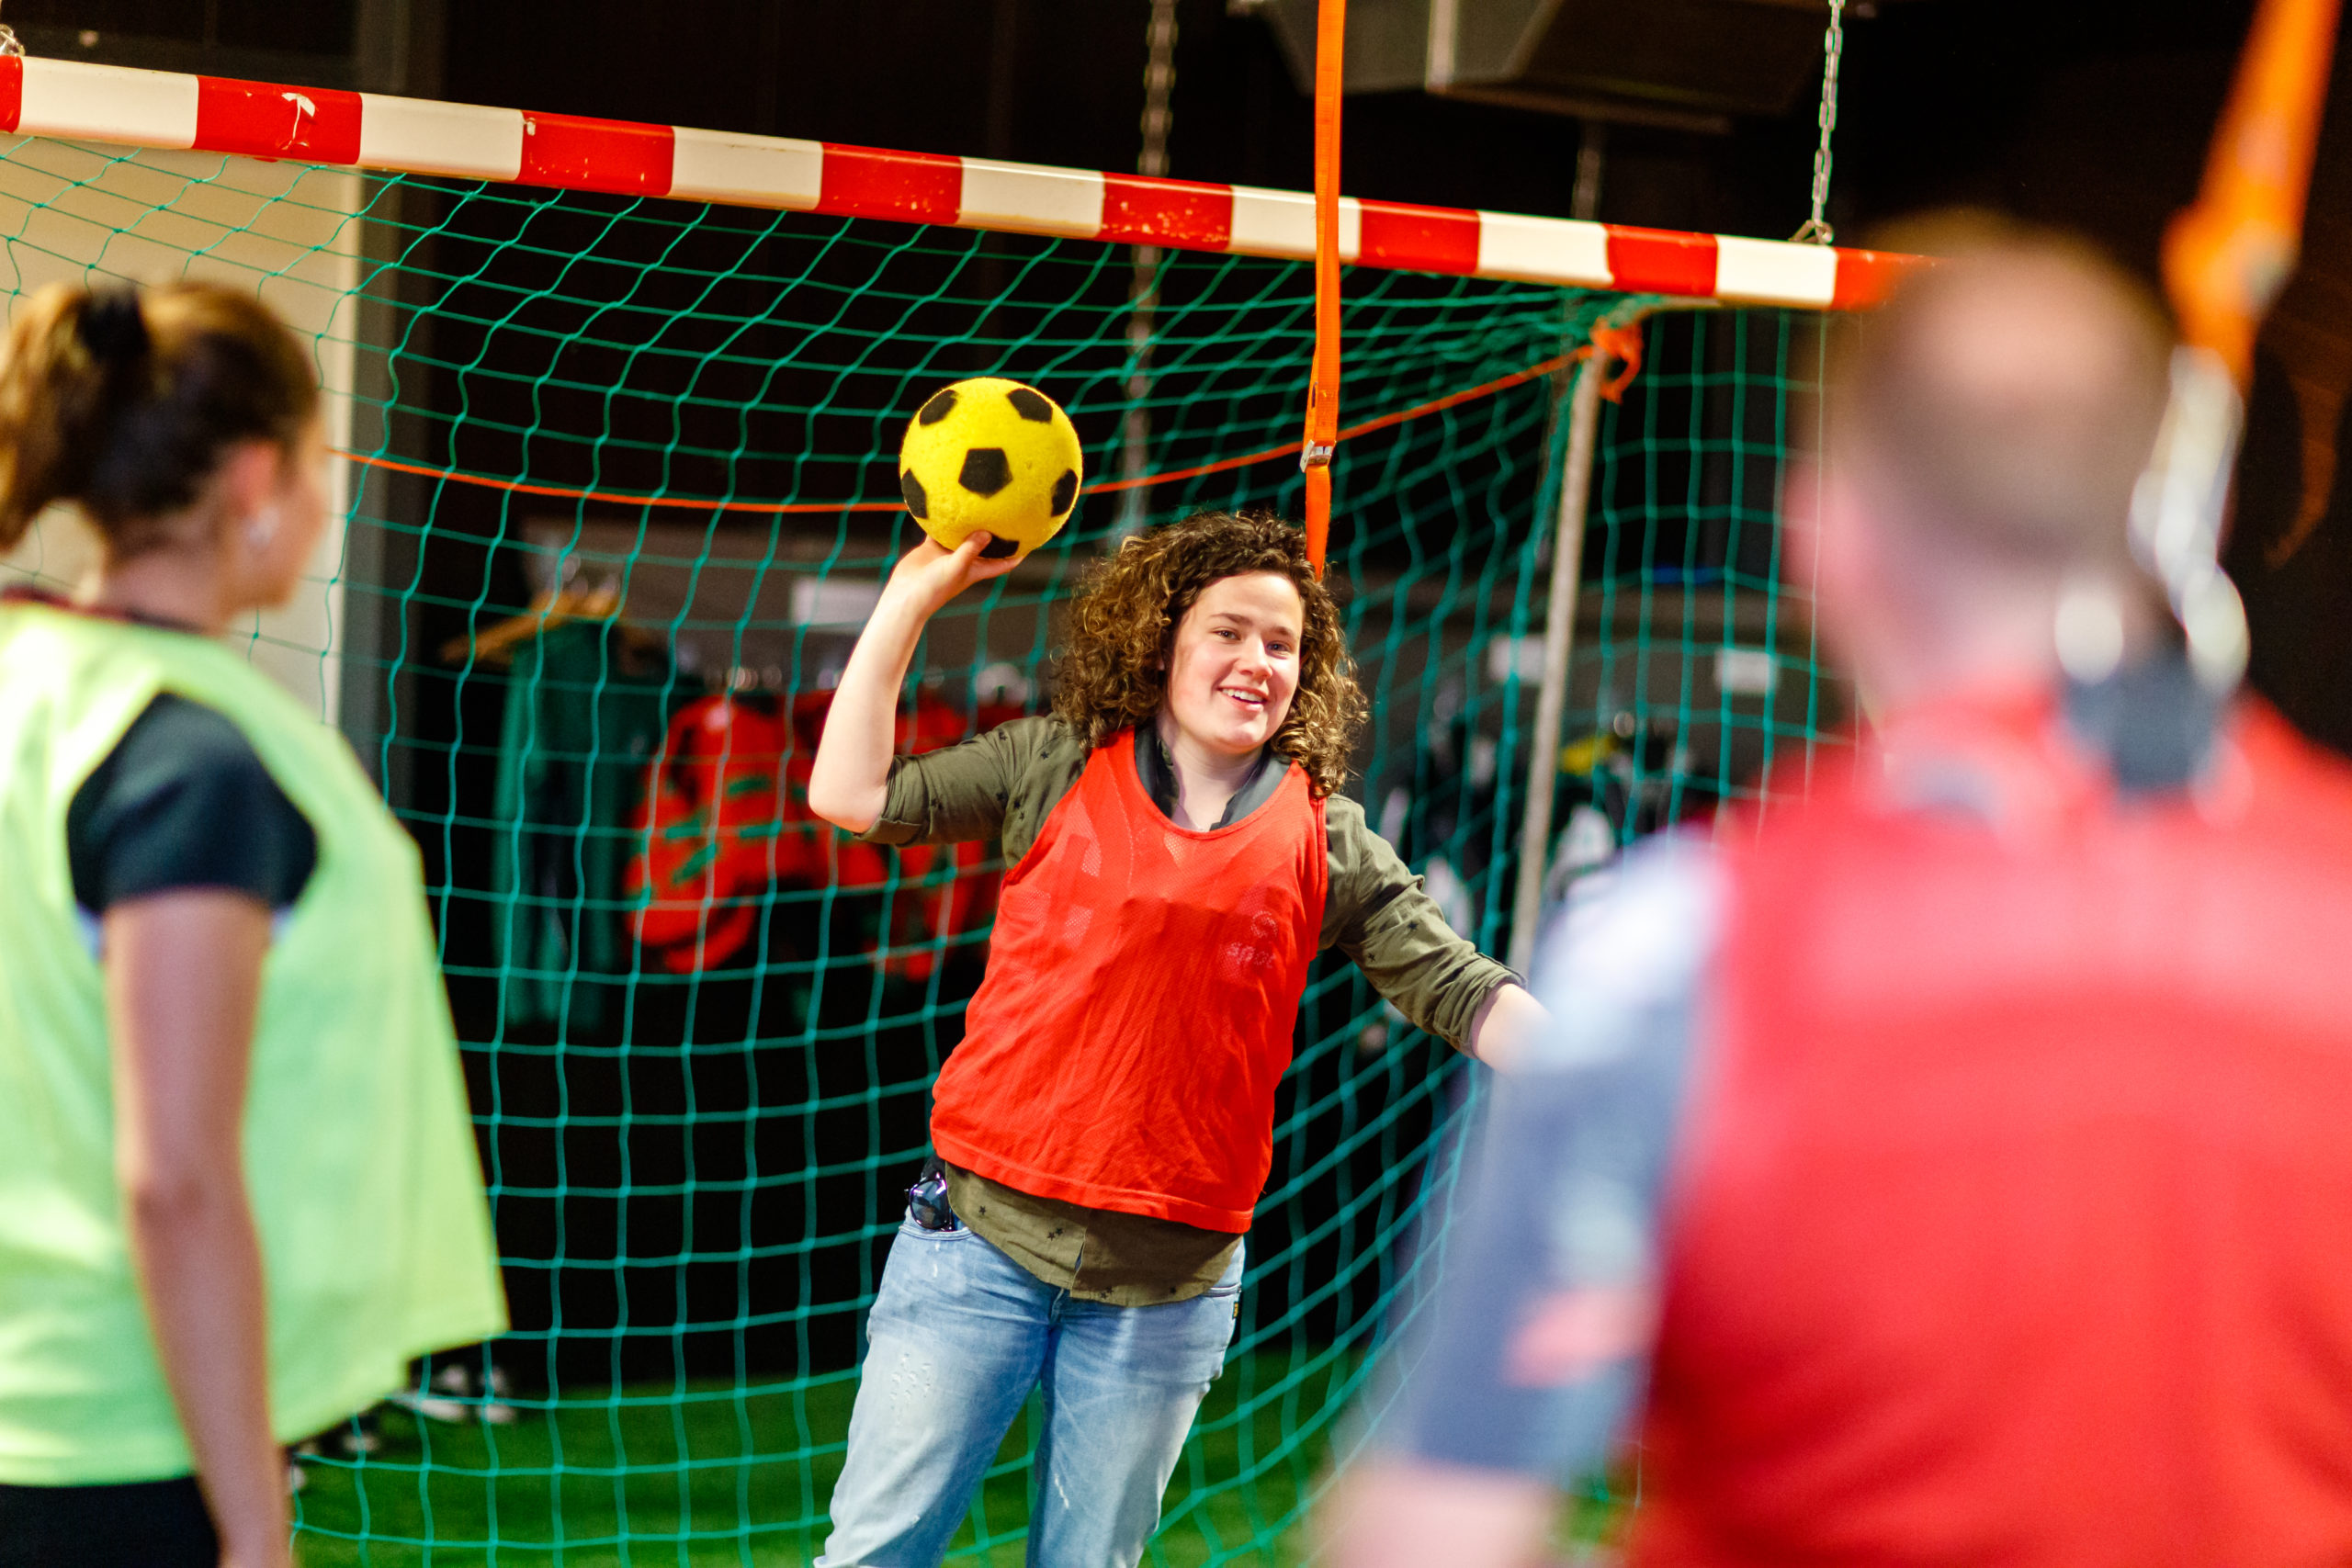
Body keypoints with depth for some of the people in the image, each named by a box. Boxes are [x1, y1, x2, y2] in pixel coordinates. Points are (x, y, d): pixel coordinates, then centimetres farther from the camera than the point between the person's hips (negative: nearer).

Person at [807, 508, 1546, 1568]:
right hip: (984, 1236, -1)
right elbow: (851, 795, 0)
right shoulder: (1054, 768, 3)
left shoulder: (1328, 845, 4)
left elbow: (1462, 996, 2)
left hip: (1167, 1285, 1)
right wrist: (913, 597, -2)